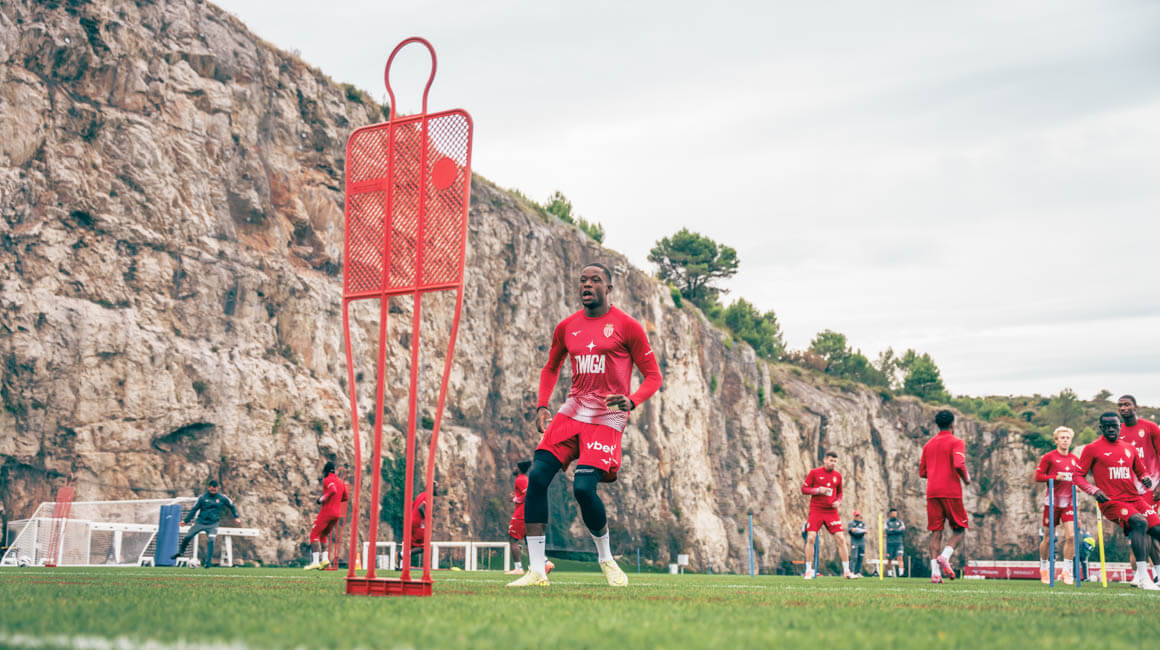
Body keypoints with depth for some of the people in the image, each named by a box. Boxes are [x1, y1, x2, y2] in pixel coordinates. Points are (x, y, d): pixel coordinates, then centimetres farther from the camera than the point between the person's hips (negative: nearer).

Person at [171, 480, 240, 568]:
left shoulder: (222, 498, 0)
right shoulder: (202, 498, -1)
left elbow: (231, 506, 15)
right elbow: (194, 509, 3)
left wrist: (236, 517, 10)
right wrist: (185, 521, -3)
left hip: (212, 525, -1)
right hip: (200, 522, 1)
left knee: (211, 541, -20)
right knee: (187, 537, -5)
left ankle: (208, 563, -14)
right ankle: (180, 552, 24)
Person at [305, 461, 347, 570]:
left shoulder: (327, 480, -7)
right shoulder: (341, 481, 17)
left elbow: (333, 491, -27)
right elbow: (346, 497, 24)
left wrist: (322, 499, -14)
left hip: (327, 511, -8)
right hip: (337, 513, 8)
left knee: (314, 535, -3)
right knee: (323, 536, 19)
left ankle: (315, 561, -14)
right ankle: (325, 559, 4)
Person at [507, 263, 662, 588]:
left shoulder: (626, 326, -2)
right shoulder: (567, 327, 11)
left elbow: (653, 375, 1)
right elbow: (551, 368, 26)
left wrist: (632, 401, -18)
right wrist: (542, 405, 11)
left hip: (607, 418, -5)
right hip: (572, 411, 5)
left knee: (583, 487, -20)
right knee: (537, 476, -12)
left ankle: (606, 559, 8)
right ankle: (536, 570, -7)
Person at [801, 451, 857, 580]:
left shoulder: (838, 475, 9)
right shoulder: (814, 472, 0)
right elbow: (804, 489, 1)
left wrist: (838, 501, 0)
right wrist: (818, 490, -15)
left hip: (832, 511, 3)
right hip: (816, 511, -2)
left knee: (841, 539, -5)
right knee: (810, 538, -10)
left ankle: (846, 571, 2)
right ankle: (809, 571, 1)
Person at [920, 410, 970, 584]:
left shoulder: (928, 444, 16)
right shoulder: (956, 442, -1)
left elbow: (922, 472, 17)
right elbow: (958, 465, -18)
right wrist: (966, 478, 0)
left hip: (932, 492, 5)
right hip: (951, 492, -4)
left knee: (936, 532, 3)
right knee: (959, 529, 8)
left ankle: (935, 571, -8)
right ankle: (945, 556, -17)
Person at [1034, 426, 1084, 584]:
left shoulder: (1075, 460, 10)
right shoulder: (1049, 457, -2)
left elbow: (1079, 478, 24)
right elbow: (1038, 476, -5)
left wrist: (1077, 484, 2)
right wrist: (1056, 477, -17)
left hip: (1069, 502, 3)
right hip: (1052, 502, -3)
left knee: (1071, 536, -10)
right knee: (1048, 538, 6)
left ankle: (1067, 571, 1)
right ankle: (1044, 568, 25)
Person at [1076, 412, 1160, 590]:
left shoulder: (1129, 448, 16)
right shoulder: (1092, 448, 2)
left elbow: (1140, 472, 27)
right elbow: (1078, 476, 2)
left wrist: (1145, 479, 3)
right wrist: (1094, 491, -14)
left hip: (1135, 498, 6)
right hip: (1111, 502, -6)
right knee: (1140, 522, -29)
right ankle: (1142, 578, -31)